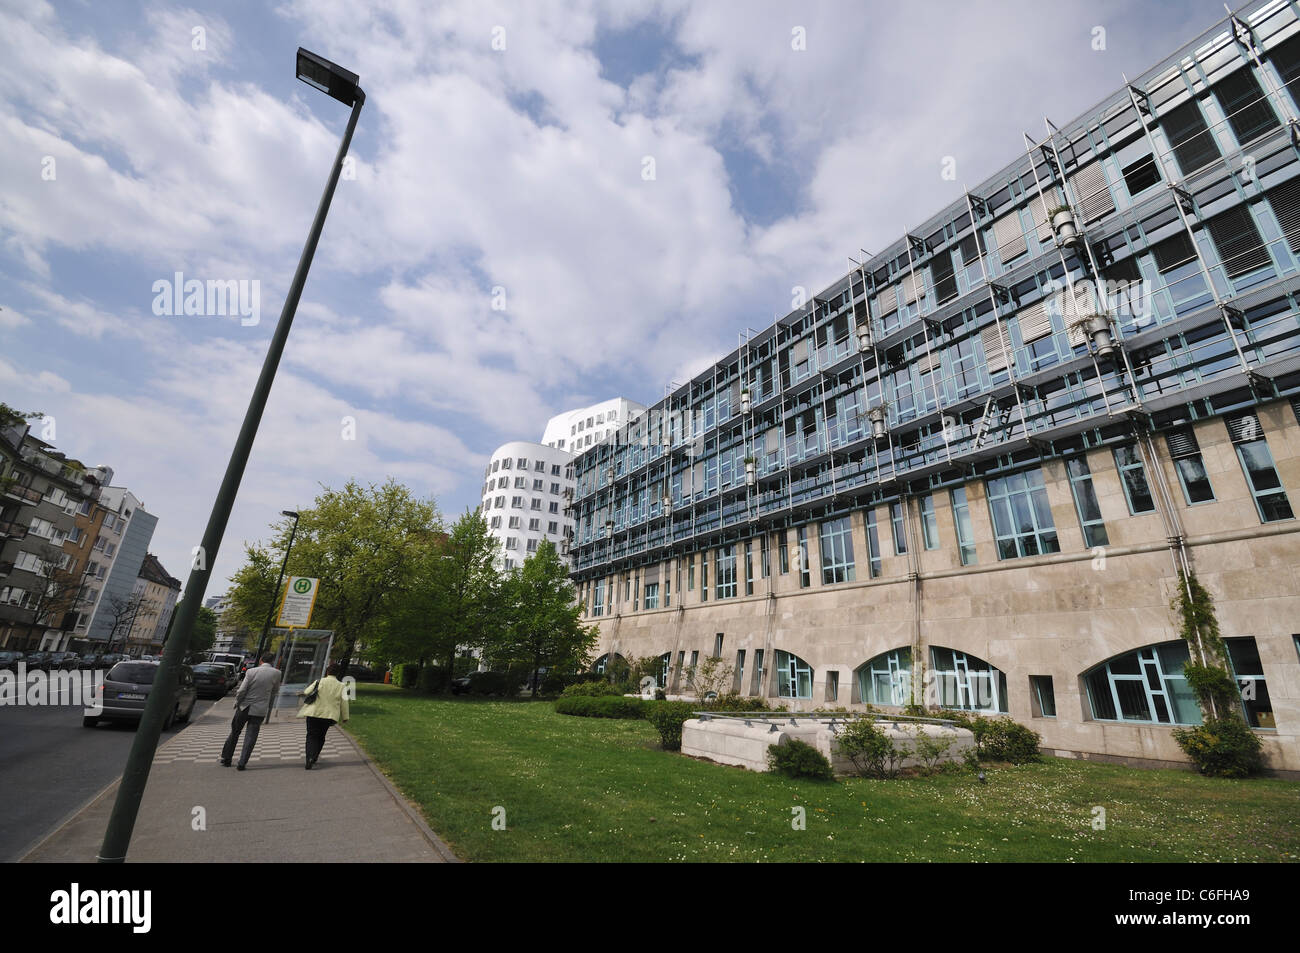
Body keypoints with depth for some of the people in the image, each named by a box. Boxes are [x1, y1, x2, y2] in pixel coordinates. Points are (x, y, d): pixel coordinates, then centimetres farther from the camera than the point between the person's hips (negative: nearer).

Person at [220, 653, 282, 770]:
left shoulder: (251, 671, -10)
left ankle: (226, 758, 30)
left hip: (244, 707, 1)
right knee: (250, 737, 7)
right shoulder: (276, 673, -8)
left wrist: (236, 702, 8)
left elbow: (241, 691, -10)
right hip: (260, 710, -1)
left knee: (234, 733, 20)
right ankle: (242, 763, 5)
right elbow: (275, 690, 5)